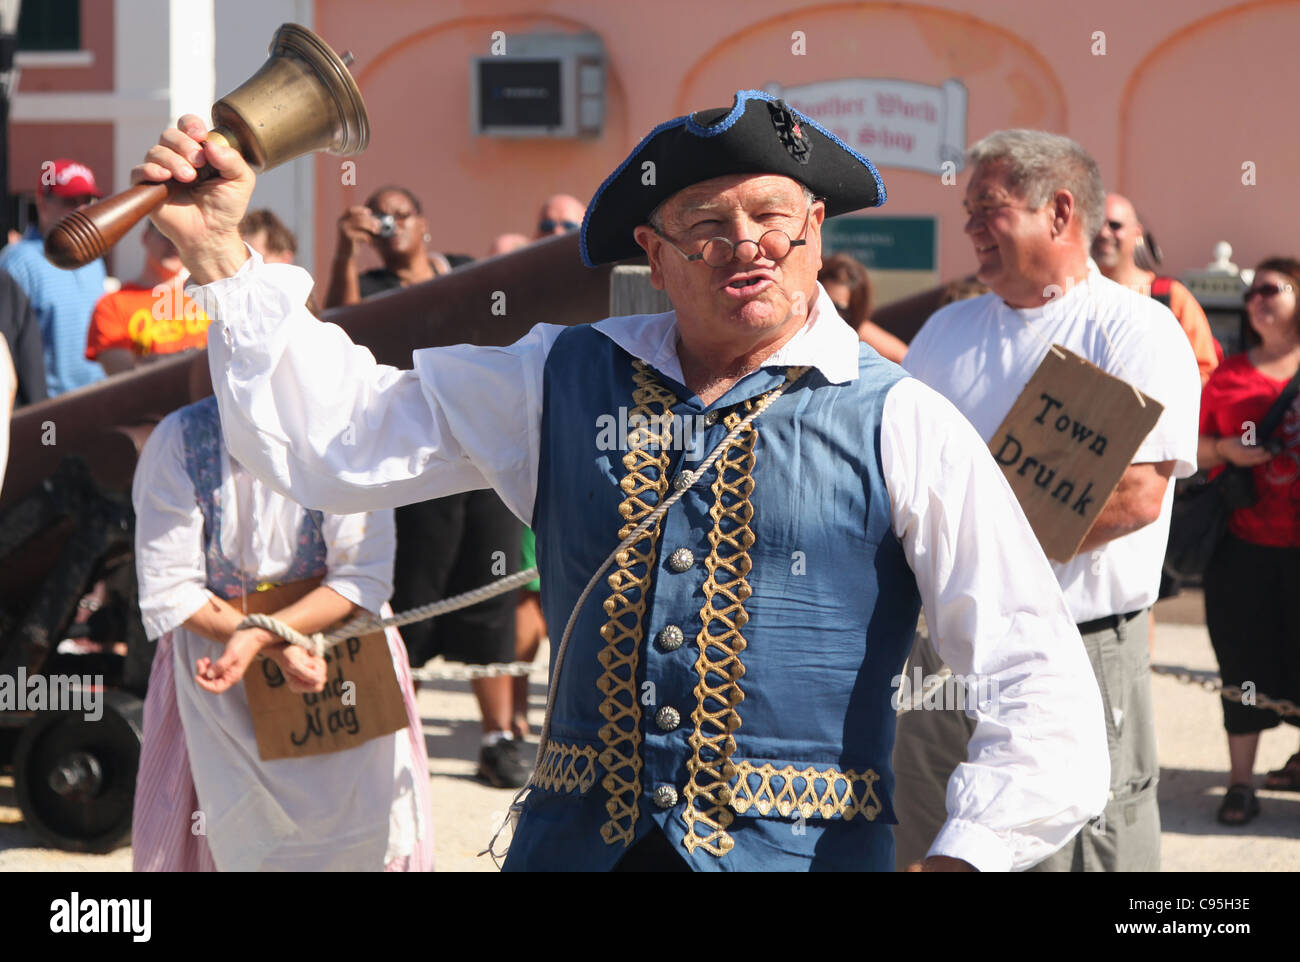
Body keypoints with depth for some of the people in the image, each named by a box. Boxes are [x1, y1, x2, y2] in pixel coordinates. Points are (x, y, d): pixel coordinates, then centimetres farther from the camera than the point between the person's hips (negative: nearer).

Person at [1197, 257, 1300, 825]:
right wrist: (1226, 450, -9)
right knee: (1245, 658, 3)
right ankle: (1240, 781, 10)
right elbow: (1197, 447, 11)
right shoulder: (1230, 374, 8)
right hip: (1245, 539, 1)